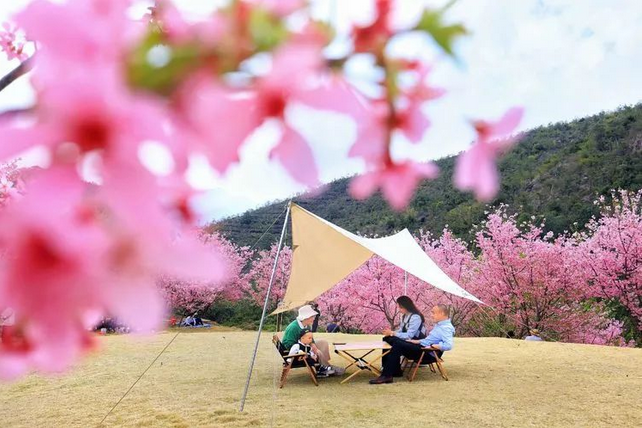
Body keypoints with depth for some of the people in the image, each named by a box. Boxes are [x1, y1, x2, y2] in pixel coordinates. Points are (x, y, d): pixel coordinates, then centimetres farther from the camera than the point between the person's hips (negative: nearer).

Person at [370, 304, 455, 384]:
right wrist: (417, 341, 16)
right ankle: (396, 370, 10)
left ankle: (386, 376, -23)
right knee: (396, 342, 5)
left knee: (398, 345, -22)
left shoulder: (446, 328, -16)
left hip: (428, 354, -10)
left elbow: (449, 346, -32)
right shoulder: (439, 325, 17)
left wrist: (432, 345, -26)